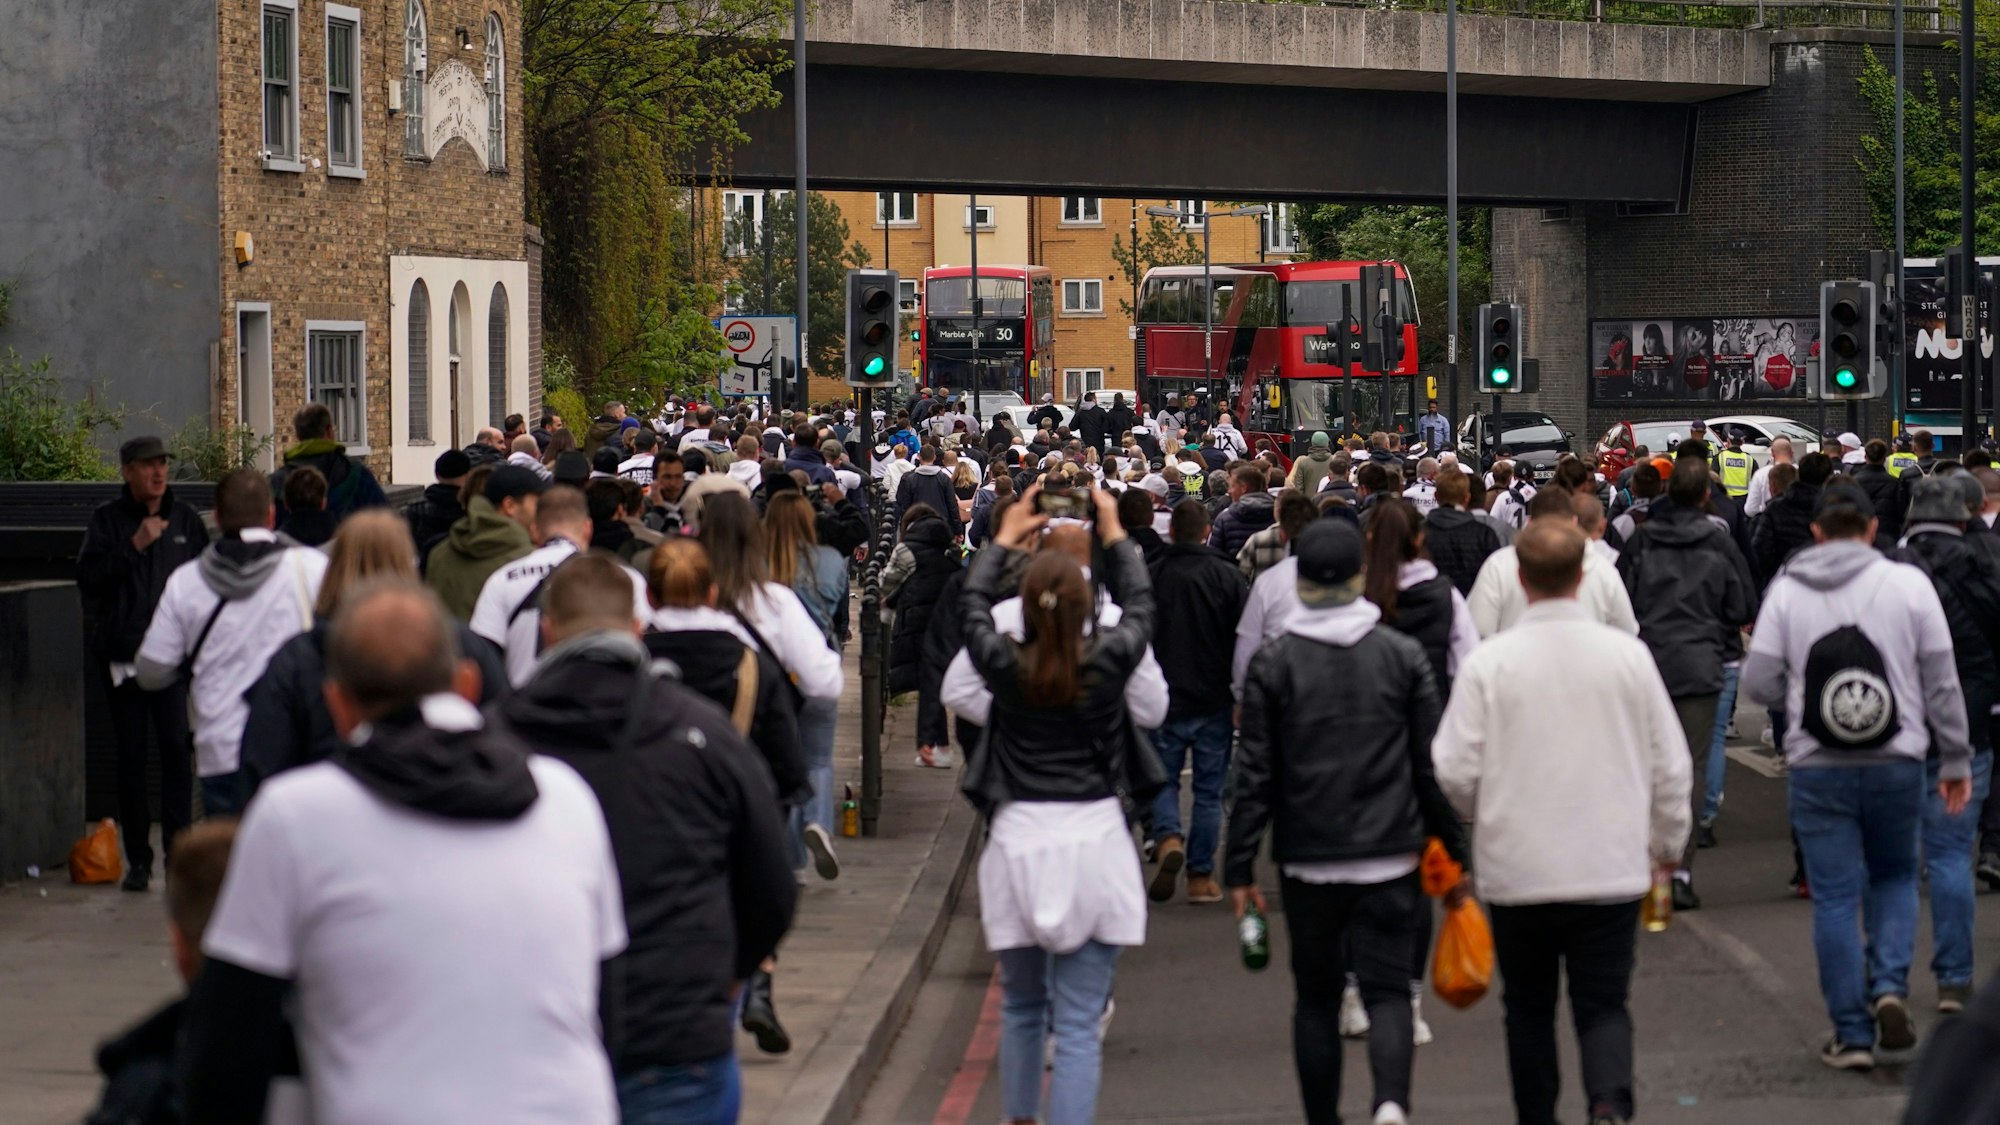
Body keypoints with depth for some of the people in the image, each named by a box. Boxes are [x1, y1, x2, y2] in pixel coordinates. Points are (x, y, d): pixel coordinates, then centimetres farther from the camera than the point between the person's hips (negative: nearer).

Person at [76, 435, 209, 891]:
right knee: (130, 756, 4)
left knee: (177, 748, -10)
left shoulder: (185, 517, 9)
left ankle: (179, 849, -5)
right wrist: (134, 546, -16)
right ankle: (137, 858, 10)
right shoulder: (107, 519, 3)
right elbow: (88, 577, -7)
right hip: (122, 653, 0)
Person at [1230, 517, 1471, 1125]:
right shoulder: (1403, 655, 0)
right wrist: (1453, 847, 10)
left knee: (1317, 996, 13)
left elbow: (1255, 776, -3)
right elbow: (1432, 765, 1)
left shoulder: (1273, 663, -2)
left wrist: (1240, 868, 2)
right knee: (1388, 989, 1)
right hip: (1389, 857, 0)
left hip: (1308, 860, 0)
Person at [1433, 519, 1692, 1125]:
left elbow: (1455, 771, -9)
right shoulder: (1628, 655, -4)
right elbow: (1671, 767, 2)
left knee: (1529, 1008, 16)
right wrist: (1667, 844, 18)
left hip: (1516, 868, -1)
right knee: (1604, 1006, 5)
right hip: (1612, 867, 1)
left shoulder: (1488, 662, -9)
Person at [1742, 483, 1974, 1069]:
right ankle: (1890, 986, -1)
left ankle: (1852, 1035, 7)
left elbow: (1758, 681, -4)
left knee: (1834, 899, 5)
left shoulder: (1785, 592, -2)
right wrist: (1956, 760, 8)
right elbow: (1942, 681, 0)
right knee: (1894, 878, 20)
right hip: (1897, 763, 0)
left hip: (1816, 769, 0)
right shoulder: (1908, 584, -3)